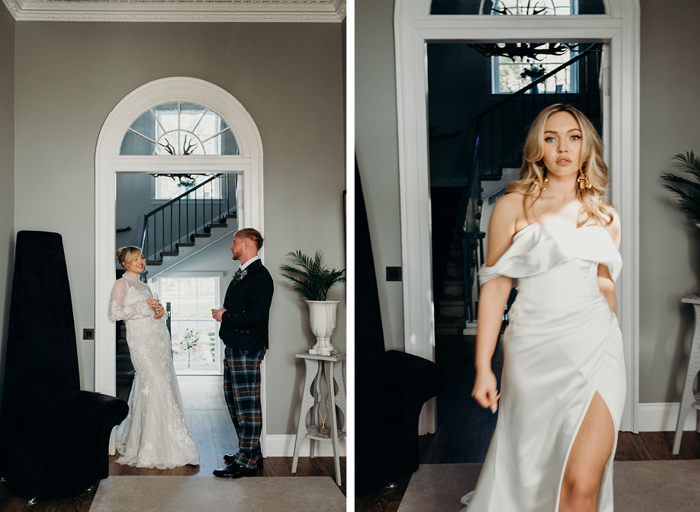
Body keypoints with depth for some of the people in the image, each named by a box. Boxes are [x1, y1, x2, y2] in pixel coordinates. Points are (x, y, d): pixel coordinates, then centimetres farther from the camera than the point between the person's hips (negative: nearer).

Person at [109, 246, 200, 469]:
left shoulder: (144, 286, 21)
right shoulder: (122, 284, 0)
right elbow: (115, 312, -11)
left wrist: (159, 311, 3)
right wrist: (143, 306, -15)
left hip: (159, 340, 7)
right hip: (142, 342, -7)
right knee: (158, 389, -13)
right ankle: (160, 450, -7)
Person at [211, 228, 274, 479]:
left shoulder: (260, 276, -15)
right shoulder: (241, 274, 18)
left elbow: (257, 314, -24)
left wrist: (225, 317, -16)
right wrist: (223, 314, 5)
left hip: (247, 349, -11)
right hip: (234, 346, 11)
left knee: (247, 404, -5)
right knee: (234, 401, 17)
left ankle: (247, 461, 1)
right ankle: (250, 451, 27)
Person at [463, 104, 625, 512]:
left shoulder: (606, 217, 12)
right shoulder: (513, 207, 2)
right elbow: (495, 287, 0)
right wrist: (483, 368, -3)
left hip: (595, 347, 2)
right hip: (536, 350, -1)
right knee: (530, 471, 7)